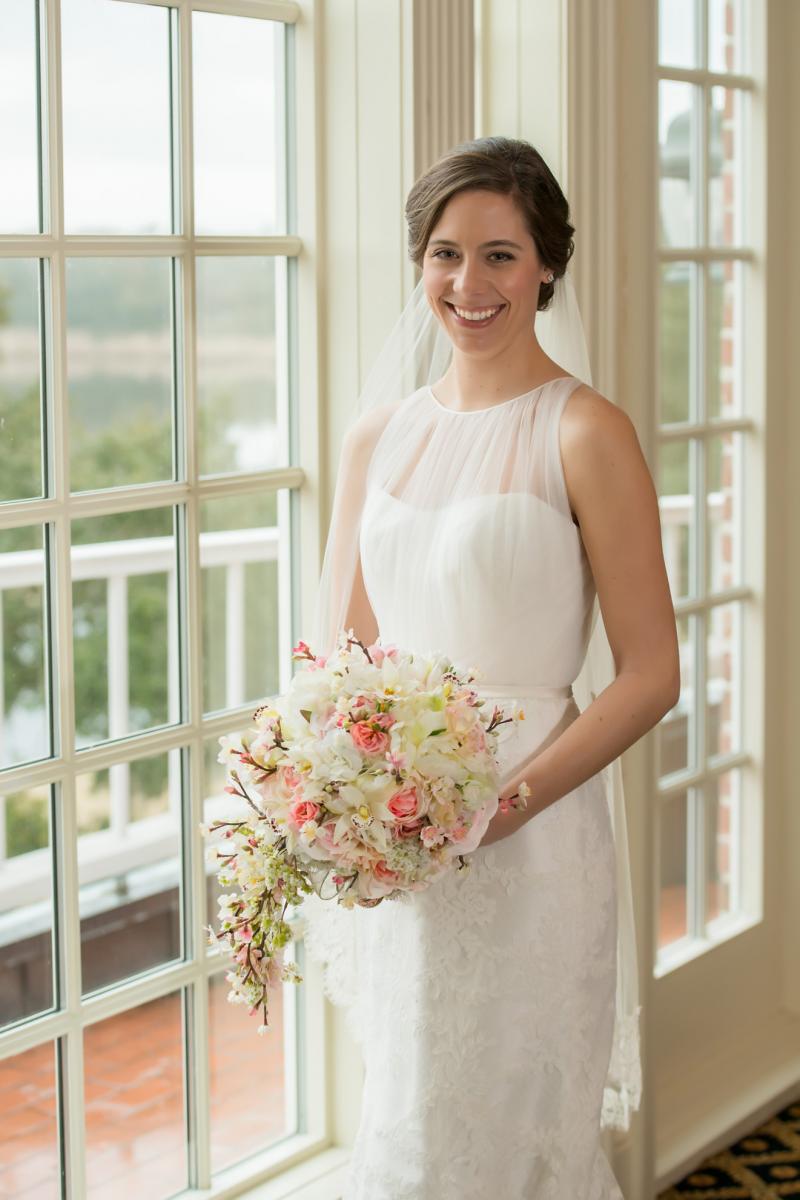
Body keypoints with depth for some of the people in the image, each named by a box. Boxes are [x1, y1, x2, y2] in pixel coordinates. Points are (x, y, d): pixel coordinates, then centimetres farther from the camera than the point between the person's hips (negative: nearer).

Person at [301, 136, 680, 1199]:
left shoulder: (584, 433, -9)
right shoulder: (380, 432, 8)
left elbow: (650, 675, -10)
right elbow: (340, 650, 13)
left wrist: (500, 806, -19)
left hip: (525, 844, -5)